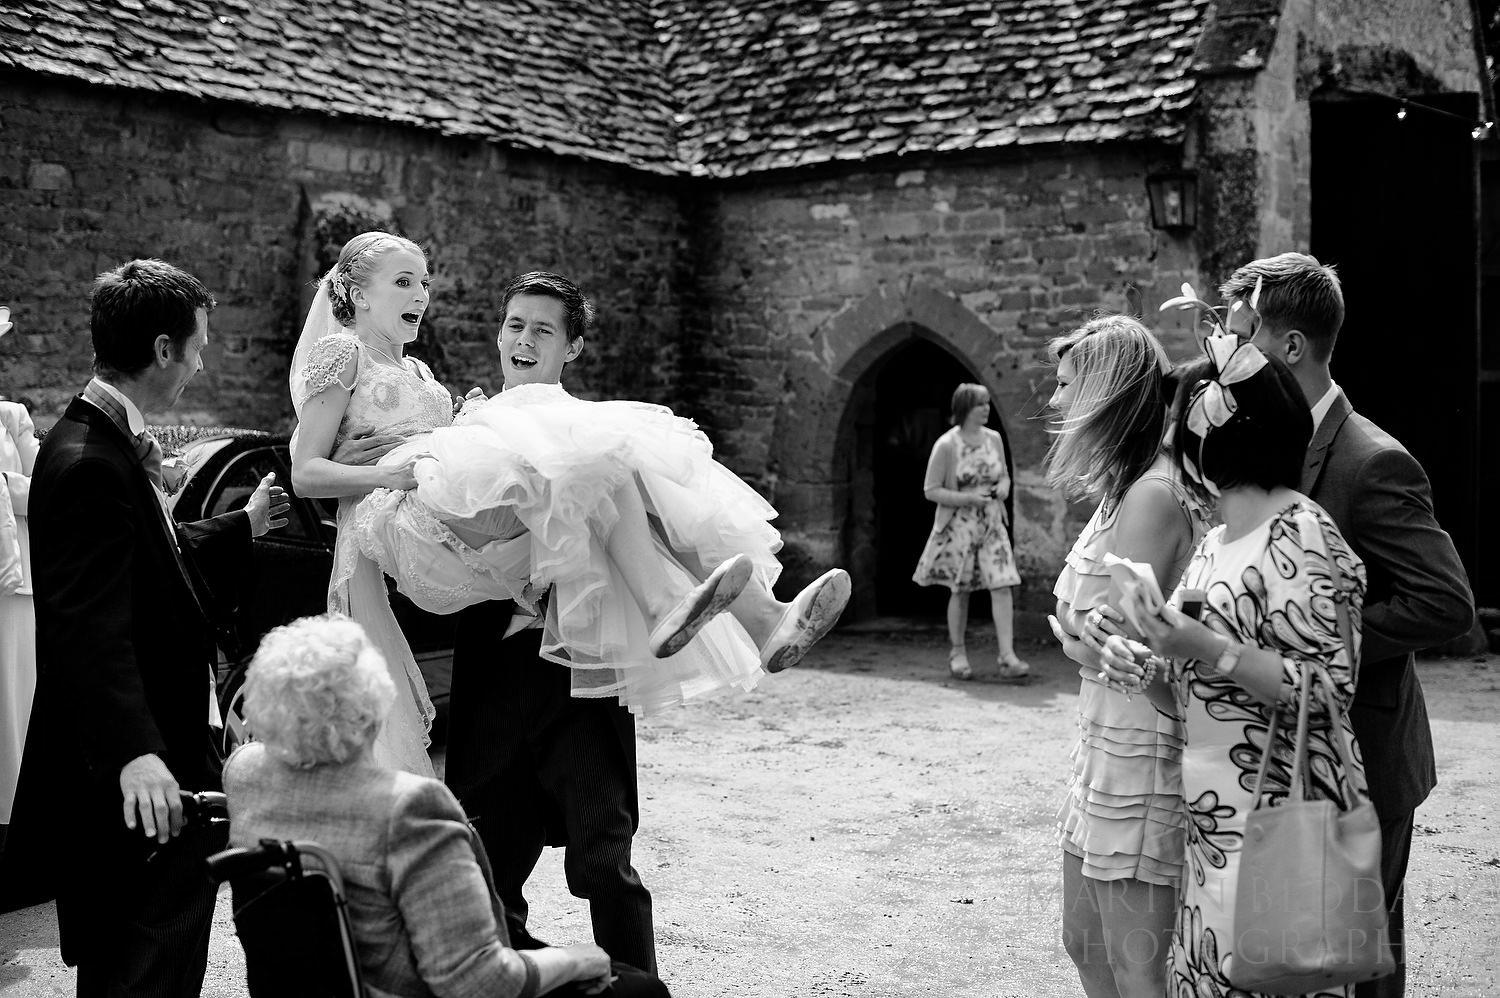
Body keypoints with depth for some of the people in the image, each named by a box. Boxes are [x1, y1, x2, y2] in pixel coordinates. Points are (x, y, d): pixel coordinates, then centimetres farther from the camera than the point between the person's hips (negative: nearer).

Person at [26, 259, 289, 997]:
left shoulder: (114, 444, 10)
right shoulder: (89, 464, -23)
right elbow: (88, 626, -32)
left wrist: (243, 527, 29)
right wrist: (133, 753, -40)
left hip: (164, 745, 11)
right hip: (133, 780, -11)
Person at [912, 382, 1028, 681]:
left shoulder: (994, 439, 5)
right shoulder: (946, 445, -11)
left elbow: (1004, 475, 18)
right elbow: (931, 490, -10)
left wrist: (1004, 487, -6)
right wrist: (968, 498, -20)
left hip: (992, 524, 4)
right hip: (959, 526, -4)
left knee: (1002, 586, -8)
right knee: (960, 590, 6)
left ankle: (1008, 657, -9)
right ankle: (957, 653, 23)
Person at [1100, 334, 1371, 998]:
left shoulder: (1300, 534, -11)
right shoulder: (1214, 543, 13)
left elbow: (1331, 689, -15)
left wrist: (1210, 650, -23)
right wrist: (1148, 675, -2)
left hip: (1277, 824, -8)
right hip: (1212, 821, 8)